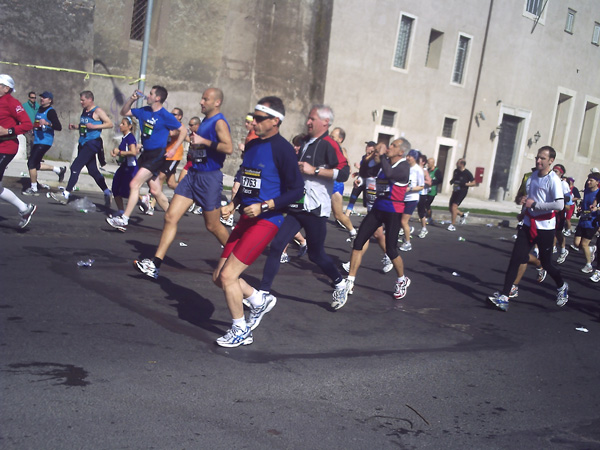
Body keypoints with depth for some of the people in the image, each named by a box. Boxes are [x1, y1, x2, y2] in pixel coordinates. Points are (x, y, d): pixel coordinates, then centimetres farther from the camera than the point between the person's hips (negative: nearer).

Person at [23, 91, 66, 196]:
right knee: (35, 165, 13)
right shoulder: (40, 109, 15)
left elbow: (59, 127, -22)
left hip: (45, 142, -9)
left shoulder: (50, 111, -11)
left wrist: (47, 123, -34)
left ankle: (33, 189, 0)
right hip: (37, 141, 9)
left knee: (32, 163, -11)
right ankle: (59, 170, 27)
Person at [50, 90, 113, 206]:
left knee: (75, 167, -13)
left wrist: (94, 126, -19)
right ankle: (107, 193, 18)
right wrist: (75, 126, 9)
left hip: (92, 143, -9)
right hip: (83, 144, 9)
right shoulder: (84, 111, 16)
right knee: (93, 171, 11)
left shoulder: (97, 111, -8)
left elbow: (110, 124, -12)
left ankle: (66, 195, -12)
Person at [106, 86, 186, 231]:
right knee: (155, 191, 11)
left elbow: (183, 131, -6)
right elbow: (124, 112, 19)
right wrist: (132, 99, 3)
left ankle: (124, 220, -10)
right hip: (146, 154, 8)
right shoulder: (144, 111, 10)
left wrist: (173, 149, -12)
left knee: (134, 184, -13)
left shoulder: (165, 116, -11)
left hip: (157, 155, -8)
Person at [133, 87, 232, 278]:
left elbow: (228, 147, -28)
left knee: (213, 225, 4)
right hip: (193, 174, 8)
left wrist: (203, 141, -24)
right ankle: (155, 264, 0)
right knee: (170, 217, -1)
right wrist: (194, 149, 12)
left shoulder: (219, 122, -12)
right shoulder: (205, 121, 15)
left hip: (209, 178, -8)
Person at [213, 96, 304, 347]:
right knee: (219, 277, 8)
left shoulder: (282, 149, -11)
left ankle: (241, 332, 8)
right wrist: (233, 205, 12)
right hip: (246, 218, 8)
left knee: (227, 275, -11)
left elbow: (296, 190, -14)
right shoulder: (251, 145, 13)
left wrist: (264, 206, -20)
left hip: (266, 221, -8)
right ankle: (260, 301, 31)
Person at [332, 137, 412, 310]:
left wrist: (381, 156, -22)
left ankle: (402, 280, 29)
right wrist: (372, 159, 2)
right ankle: (350, 282, 1)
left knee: (391, 250, 1)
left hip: (393, 212, -7)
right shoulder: (385, 162, 8)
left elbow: (389, 174, -33)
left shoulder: (403, 166, -13)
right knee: (358, 242, -3)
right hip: (378, 208, 7)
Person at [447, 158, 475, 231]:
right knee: (451, 209, 8)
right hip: (455, 191, 7)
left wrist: (465, 184, -19)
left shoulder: (467, 173, -10)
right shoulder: (455, 171, 8)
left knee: (454, 206, -20)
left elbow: (473, 183, -5)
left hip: (462, 192, -7)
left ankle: (453, 225, -16)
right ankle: (463, 215, 35)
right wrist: (451, 181, 2)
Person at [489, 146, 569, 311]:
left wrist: (534, 204, -22)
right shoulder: (533, 176, 9)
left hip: (545, 226, -6)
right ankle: (504, 296, -8)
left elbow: (559, 205, -25)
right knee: (515, 258, -5)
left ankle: (562, 287, 37)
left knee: (546, 263, 6)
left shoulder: (553, 180, -14)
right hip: (528, 223, 6)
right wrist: (525, 201, 9)